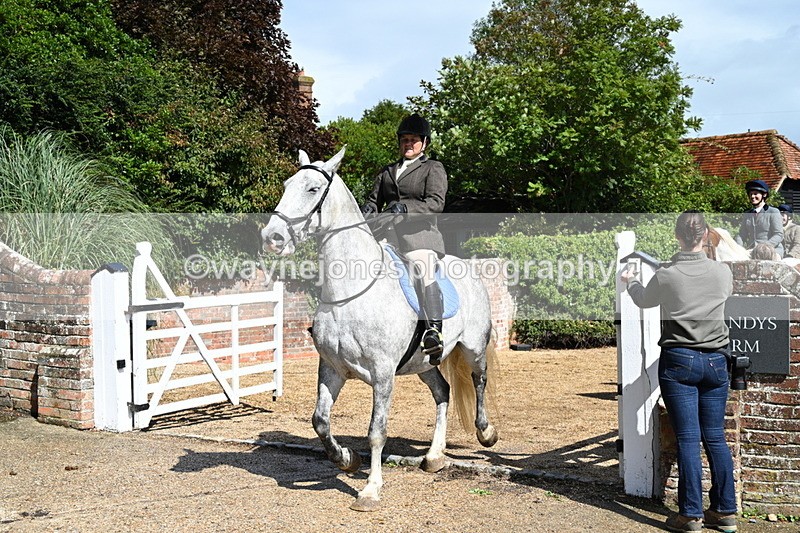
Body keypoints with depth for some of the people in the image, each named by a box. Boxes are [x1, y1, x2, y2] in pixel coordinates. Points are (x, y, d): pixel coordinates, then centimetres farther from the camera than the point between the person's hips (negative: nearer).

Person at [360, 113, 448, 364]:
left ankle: (434, 333, -36)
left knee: (424, 271, -31)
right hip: (386, 236, 6)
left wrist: (405, 207, -21)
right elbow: (375, 199, 24)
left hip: (419, 235, -6)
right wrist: (368, 209, -2)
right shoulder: (387, 171, 27)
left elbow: (436, 203, -5)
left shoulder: (433, 168, 10)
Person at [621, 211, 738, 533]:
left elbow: (644, 300, 11)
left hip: (678, 361, -3)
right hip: (715, 361, 3)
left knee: (688, 439, 0)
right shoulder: (723, 273, -3)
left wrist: (630, 282, 33)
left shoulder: (665, 276, -11)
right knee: (715, 437, 11)